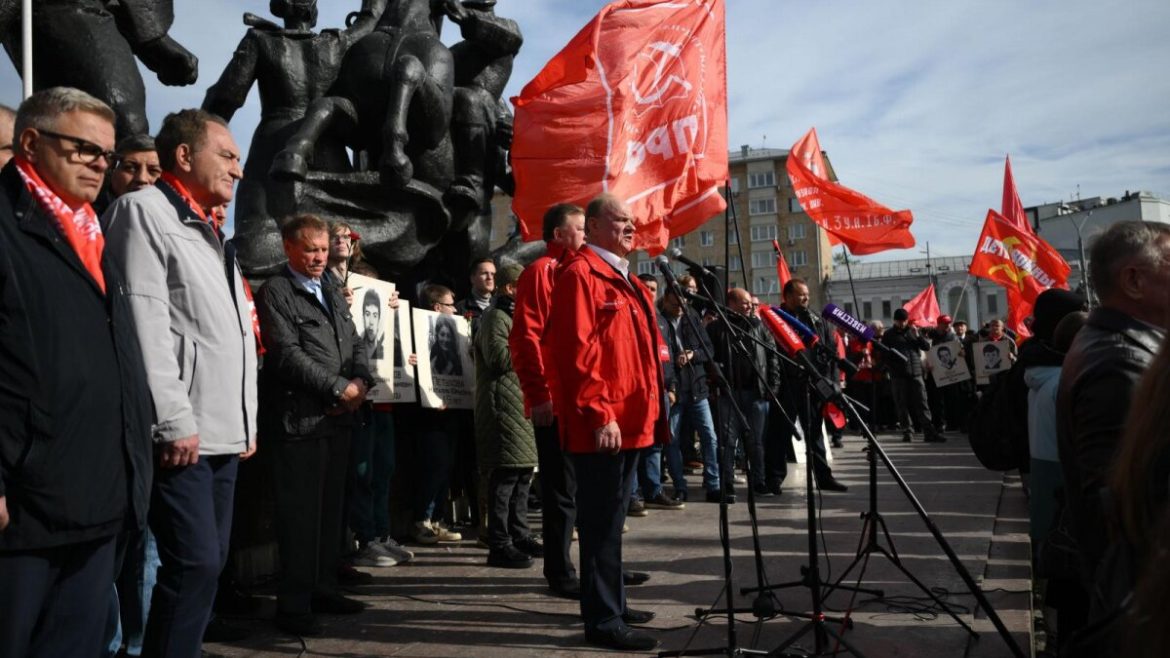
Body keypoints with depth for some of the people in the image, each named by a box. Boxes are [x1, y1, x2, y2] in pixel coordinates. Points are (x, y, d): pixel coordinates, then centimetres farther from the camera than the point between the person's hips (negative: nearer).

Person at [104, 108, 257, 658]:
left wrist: (245, 421, 17)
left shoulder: (208, 231, 22)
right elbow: (144, 323, -15)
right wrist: (174, 420, -19)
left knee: (209, 562, 11)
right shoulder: (143, 210, -4)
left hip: (223, 433, 9)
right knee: (195, 563, -9)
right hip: (182, 433, -9)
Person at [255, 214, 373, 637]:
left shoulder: (333, 294, 20)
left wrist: (360, 384, -3)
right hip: (300, 419, -7)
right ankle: (293, 605, 4)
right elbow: (287, 353, -13)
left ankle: (324, 589, 22)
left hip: (339, 418, 7)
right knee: (301, 514, -4)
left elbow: (355, 345, 17)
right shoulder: (275, 292, -3)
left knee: (331, 509, 11)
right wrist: (339, 387, -13)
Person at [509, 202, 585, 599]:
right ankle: (560, 573, 9)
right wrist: (538, 395, -18)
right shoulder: (541, 271, -7)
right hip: (555, 402, -8)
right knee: (562, 488, -2)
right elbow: (525, 338, -14)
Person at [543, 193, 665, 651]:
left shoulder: (623, 279, 20)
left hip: (629, 421, 10)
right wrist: (599, 415, -22)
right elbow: (576, 351, -19)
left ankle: (612, 602, 30)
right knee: (602, 521, -4)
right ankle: (603, 620, 4)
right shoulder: (580, 274, -11)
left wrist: (646, 409, 19)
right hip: (602, 425, -10)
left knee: (611, 518, 18)